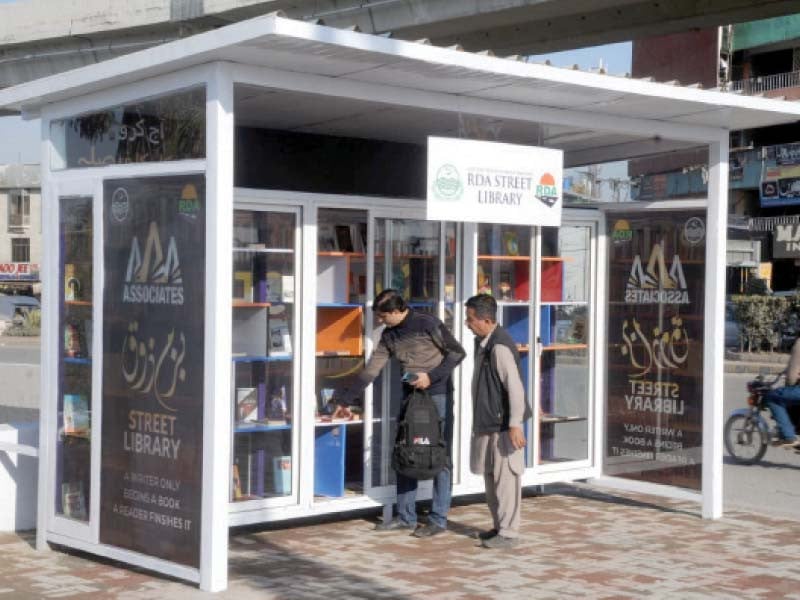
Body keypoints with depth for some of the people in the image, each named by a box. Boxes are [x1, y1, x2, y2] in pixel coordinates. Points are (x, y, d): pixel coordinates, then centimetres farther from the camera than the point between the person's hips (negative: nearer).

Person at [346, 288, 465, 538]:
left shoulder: (427, 324, -11)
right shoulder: (389, 336, 7)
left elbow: (457, 353, -9)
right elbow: (370, 370, 10)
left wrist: (431, 376, -17)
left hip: (438, 396, -6)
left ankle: (438, 519, 5)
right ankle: (406, 516, 17)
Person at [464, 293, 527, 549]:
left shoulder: (500, 347, -21)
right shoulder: (483, 343, 10)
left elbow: (515, 387, -23)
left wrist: (515, 424, -23)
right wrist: (479, 422, 22)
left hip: (503, 425, -10)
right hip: (488, 423, 10)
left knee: (505, 477, -3)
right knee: (490, 477, 16)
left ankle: (508, 532, 5)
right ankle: (500, 526, 27)